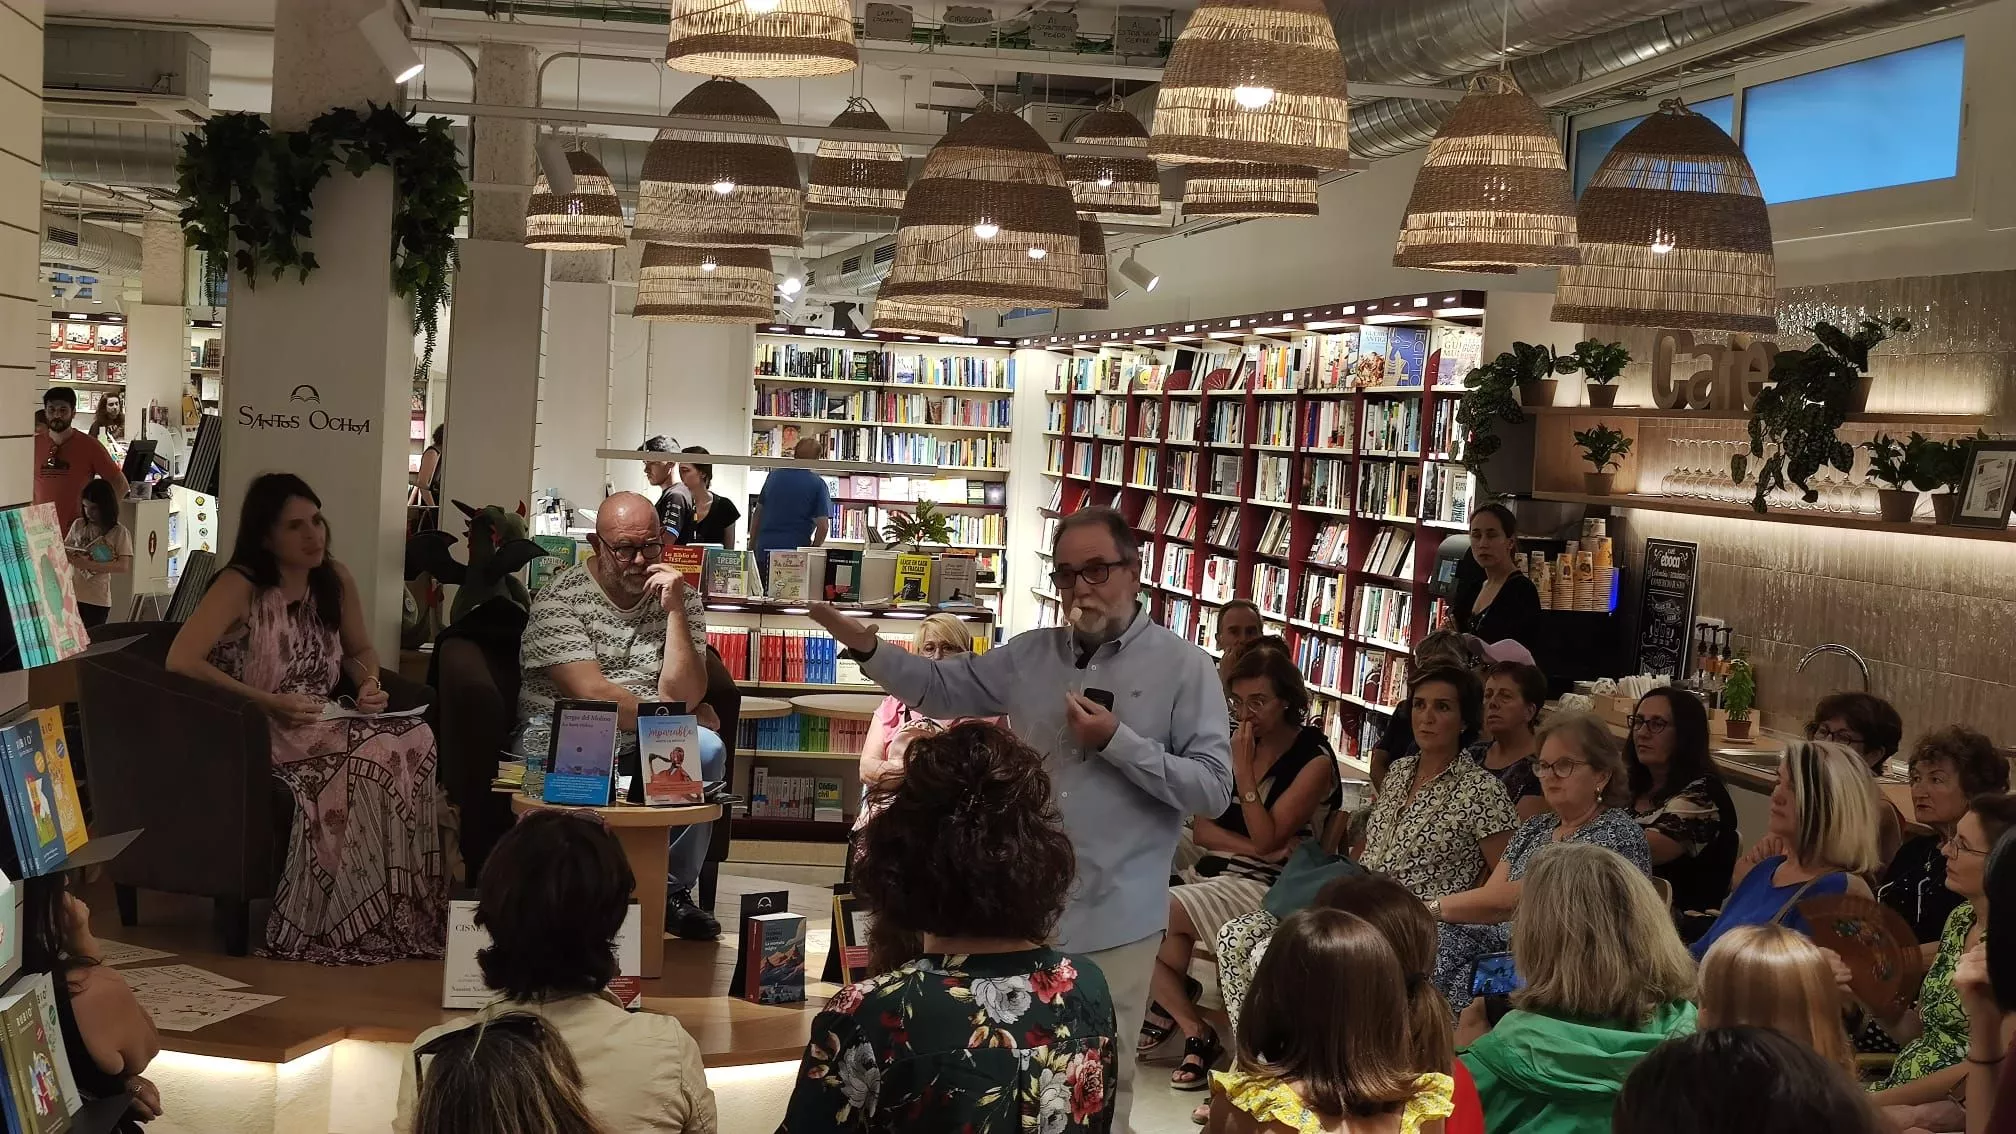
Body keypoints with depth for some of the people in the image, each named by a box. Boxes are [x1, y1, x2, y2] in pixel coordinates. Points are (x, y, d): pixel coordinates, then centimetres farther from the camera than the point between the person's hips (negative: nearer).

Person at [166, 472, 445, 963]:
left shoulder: (335, 579, 5)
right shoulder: (240, 585, -12)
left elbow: (361, 650, 20)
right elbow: (180, 661, -22)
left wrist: (370, 686, -4)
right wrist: (269, 703, -26)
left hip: (322, 729, 6)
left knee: (416, 740, -22)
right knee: (375, 756, -29)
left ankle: (399, 913, -16)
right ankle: (335, 926, -17)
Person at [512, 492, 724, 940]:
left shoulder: (681, 597, 5)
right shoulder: (560, 596, -7)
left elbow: (682, 697, -8)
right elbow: (591, 693, -16)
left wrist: (674, 611, -14)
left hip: (649, 749, 4)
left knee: (708, 749, -27)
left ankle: (674, 890, -9)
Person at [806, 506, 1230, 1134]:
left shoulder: (1185, 668, -7)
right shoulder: (1030, 654, 7)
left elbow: (1214, 789, -11)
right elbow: (940, 686, 9)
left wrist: (1117, 742, -18)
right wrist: (864, 645, -6)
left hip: (1113, 919, -4)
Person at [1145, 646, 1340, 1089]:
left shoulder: (1314, 760, -7)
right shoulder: (1235, 745, 11)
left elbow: (1268, 839, -13)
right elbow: (1201, 828, 7)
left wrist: (1244, 770, -14)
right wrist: (1253, 848, -11)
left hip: (1268, 887, -6)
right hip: (1213, 872, 6)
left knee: (1163, 912, -27)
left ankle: (1171, 1002, 2)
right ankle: (1196, 1032, -10)